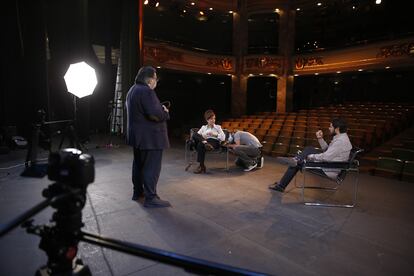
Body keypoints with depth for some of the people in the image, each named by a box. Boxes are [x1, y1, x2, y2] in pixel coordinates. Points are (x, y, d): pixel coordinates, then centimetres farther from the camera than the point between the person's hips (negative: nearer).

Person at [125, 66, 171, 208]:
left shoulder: (132, 90, 15)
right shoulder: (146, 91, -18)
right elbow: (155, 114, -27)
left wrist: (160, 108, 12)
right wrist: (165, 112, -6)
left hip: (136, 135, 11)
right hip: (150, 137, -10)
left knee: (139, 164, 19)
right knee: (152, 167, -4)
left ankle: (138, 192, 31)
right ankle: (150, 198, 1)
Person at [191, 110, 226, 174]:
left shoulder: (218, 127, 20)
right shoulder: (203, 127, 25)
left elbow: (223, 138, 5)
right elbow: (197, 135, 10)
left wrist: (214, 134, -8)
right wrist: (203, 137, -11)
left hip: (215, 142, -2)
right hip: (204, 141, 3)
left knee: (200, 145, -36)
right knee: (194, 135, -25)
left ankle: (202, 166, -34)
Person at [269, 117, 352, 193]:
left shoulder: (340, 141, -21)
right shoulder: (341, 137, 10)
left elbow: (326, 157, -26)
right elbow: (327, 150, 15)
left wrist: (310, 156, -14)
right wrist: (320, 139, 2)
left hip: (329, 170, -9)